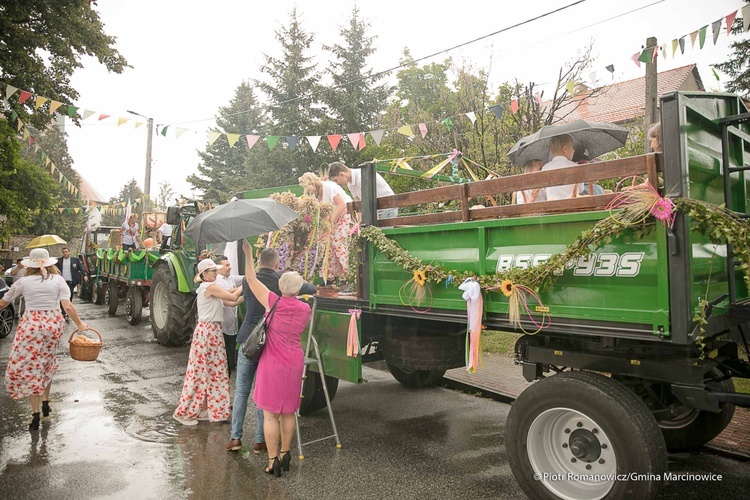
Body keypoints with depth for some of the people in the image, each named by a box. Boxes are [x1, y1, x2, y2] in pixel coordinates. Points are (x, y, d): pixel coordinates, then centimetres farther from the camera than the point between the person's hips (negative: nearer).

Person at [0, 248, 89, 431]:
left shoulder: (23, 282, -2)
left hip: (30, 325, -2)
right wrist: (79, 323, 3)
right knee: (46, 363, 22)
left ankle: (35, 413, 3)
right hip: (53, 324, 2)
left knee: (28, 367, 5)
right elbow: (68, 307, -8)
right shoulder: (58, 280, -1)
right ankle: (45, 401, 28)